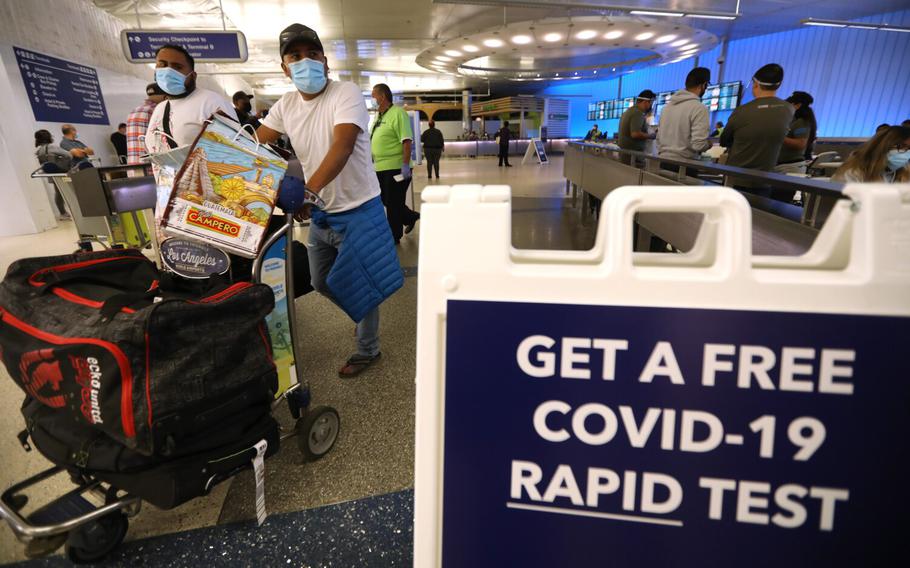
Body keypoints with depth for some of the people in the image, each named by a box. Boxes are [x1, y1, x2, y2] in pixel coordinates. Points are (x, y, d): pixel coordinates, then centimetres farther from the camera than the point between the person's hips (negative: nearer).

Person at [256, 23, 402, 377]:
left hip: (358, 210, -7)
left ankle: (367, 350, 24)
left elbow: (342, 146, -31)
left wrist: (308, 190, -45)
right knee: (321, 283, 18)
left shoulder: (346, 93, -15)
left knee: (361, 285, 3)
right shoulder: (286, 105, 5)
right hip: (321, 212, 7)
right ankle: (364, 316, 42)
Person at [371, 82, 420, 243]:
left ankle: (394, 237, 13)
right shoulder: (380, 116, 15)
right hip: (381, 168, 9)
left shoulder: (397, 113, -11)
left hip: (396, 168, -9)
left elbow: (406, 141, -19)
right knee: (386, 201, 16)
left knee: (393, 204, 0)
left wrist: (405, 165, -24)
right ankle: (411, 217, 36)